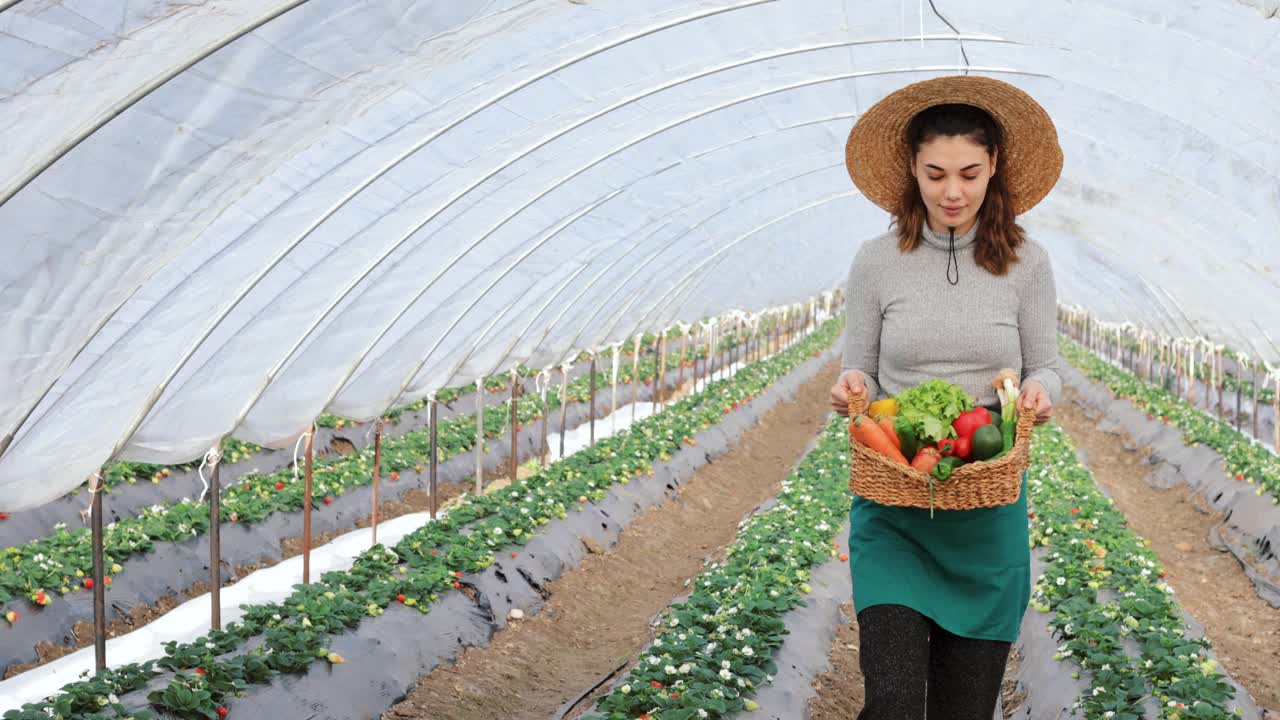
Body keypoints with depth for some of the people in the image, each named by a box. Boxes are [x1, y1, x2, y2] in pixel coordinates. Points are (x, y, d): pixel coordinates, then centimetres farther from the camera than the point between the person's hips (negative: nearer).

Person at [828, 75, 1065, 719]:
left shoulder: (1026, 263, 2)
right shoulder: (876, 262, 0)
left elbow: (1044, 369, 8)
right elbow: (859, 371, 7)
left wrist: (1039, 391, -15)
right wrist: (850, 384, -16)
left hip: (989, 507, 1)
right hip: (893, 503, -1)